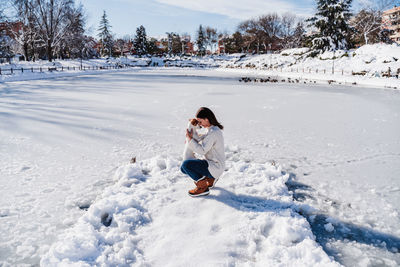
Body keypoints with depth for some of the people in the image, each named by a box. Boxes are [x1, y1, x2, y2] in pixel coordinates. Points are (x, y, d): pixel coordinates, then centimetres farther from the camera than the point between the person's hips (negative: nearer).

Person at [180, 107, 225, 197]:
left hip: (215, 167, -10)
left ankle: (203, 187, -9)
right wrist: (193, 125, 2)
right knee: (183, 168, 12)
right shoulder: (211, 129, 10)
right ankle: (210, 178, 16)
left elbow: (202, 150, -25)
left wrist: (190, 139, -16)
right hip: (211, 163, 10)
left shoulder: (213, 132, -23)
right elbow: (198, 139, 11)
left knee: (186, 164, -24)